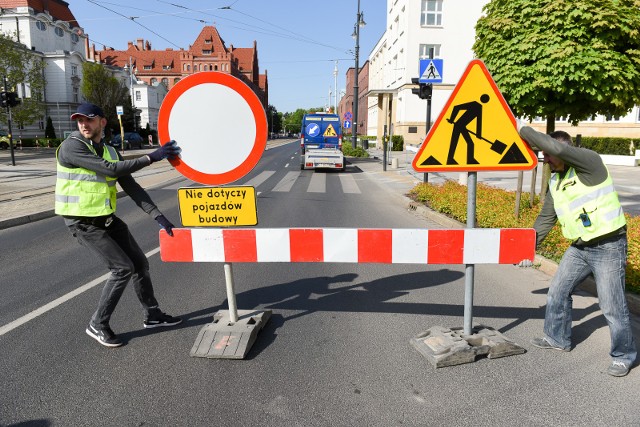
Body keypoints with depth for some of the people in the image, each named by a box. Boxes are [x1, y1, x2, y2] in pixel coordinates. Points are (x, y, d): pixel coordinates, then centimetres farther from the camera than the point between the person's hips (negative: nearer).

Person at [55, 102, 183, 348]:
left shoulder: (110, 152, 5)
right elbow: (111, 169, -26)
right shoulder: (70, 147, -16)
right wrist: (152, 157, -27)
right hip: (83, 224, -7)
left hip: (108, 219, 7)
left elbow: (131, 187, -1)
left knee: (139, 263, 10)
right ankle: (97, 325, 5)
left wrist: (157, 215, -11)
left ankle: (152, 315, 27)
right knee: (123, 267, -13)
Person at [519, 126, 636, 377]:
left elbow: (557, 148, -35)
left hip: (608, 247, -8)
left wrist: (524, 132, -24)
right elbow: (546, 219, 12)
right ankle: (557, 338, 33)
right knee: (557, 293, 14)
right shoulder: (555, 182, 7)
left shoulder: (589, 161, -16)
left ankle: (624, 356, 21)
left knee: (612, 306, 0)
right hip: (579, 248, 8)